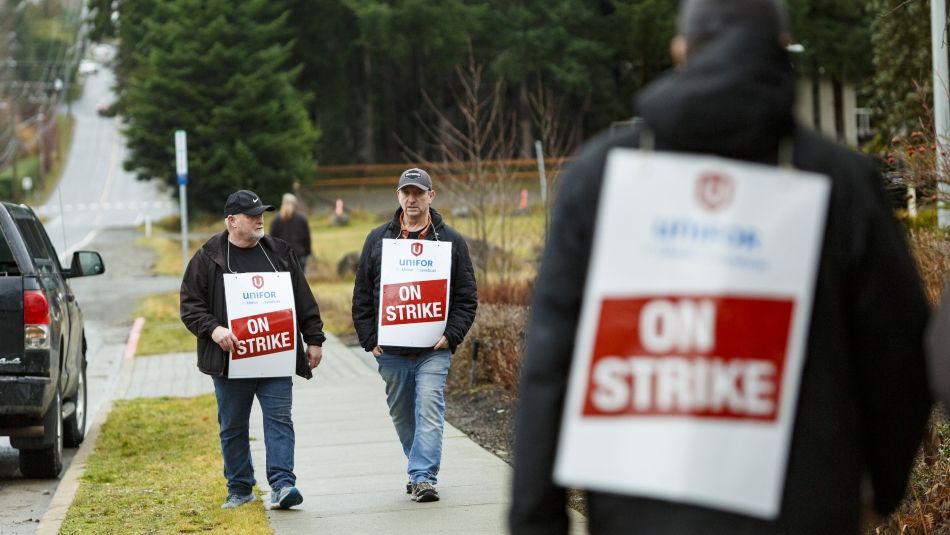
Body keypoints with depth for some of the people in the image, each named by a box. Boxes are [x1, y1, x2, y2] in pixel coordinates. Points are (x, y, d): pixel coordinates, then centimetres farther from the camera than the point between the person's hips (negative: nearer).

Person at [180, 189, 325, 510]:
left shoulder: (279, 253, 11)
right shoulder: (208, 258, 1)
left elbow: (304, 300, 14)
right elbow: (190, 306, 0)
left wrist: (314, 339, 10)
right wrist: (213, 330, -17)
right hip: (230, 360, -1)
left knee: (279, 418, -8)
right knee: (233, 427, 7)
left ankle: (282, 485, -12)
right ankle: (239, 489, 17)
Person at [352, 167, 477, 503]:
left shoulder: (451, 241, 5)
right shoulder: (378, 239, 9)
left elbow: (466, 297, 6)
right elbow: (362, 295, 10)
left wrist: (451, 336, -7)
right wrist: (370, 339, 1)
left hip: (433, 350, -3)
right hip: (391, 350, 3)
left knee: (429, 409, -14)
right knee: (402, 416, 11)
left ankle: (423, 477, -16)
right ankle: (422, 471, 26)